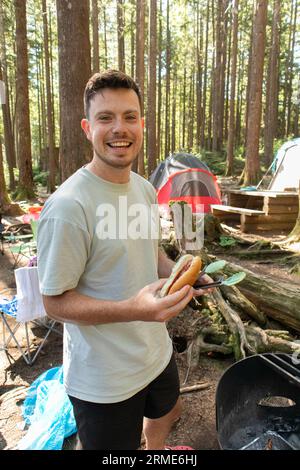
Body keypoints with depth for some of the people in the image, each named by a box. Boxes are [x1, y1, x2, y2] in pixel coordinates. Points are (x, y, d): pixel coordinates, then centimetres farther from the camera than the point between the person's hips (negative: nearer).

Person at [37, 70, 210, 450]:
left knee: (166, 413, 34)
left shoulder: (145, 189, -2)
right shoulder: (67, 207, -27)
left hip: (156, 351, 8)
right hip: (104, 379, -7)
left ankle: (156, 452, 67)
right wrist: (134, 309, -35)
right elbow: (55, 303, -21)